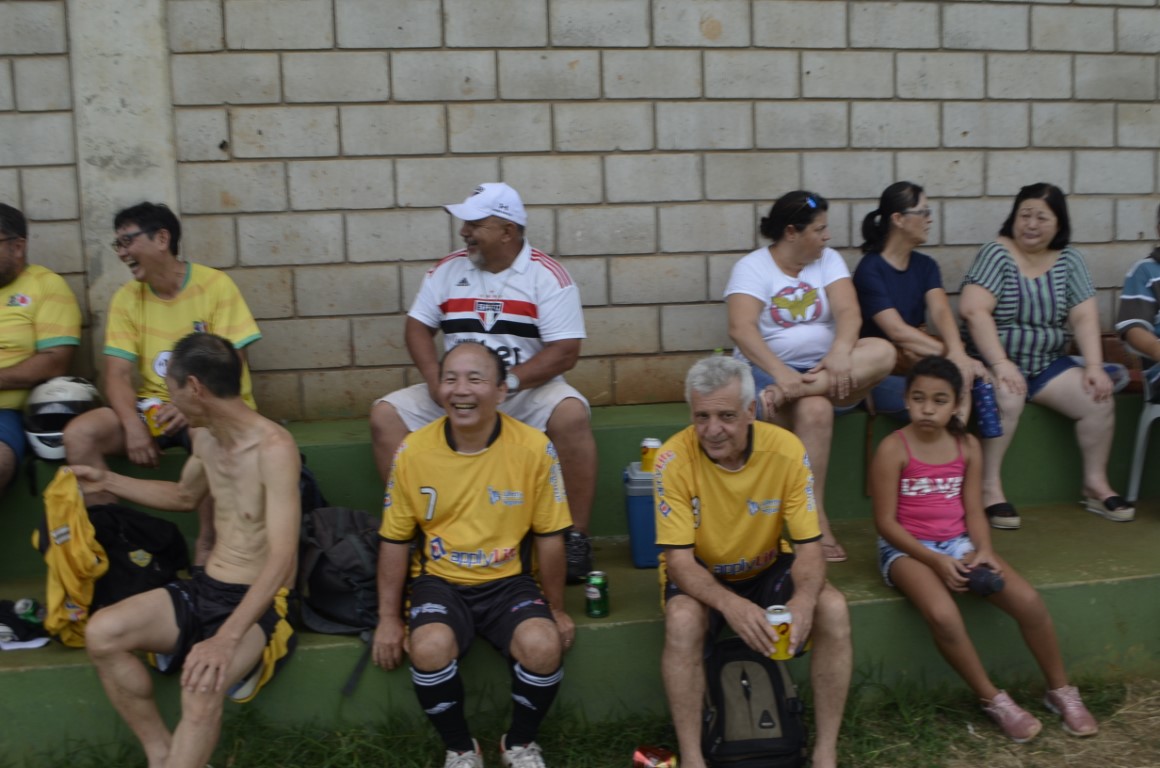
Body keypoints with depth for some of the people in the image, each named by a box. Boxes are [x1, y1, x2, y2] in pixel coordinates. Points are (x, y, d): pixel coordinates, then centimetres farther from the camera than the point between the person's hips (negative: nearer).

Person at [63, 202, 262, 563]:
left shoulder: (216, 285, -7)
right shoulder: (126, 298, 4)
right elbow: (117, 375, -3)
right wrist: (133, 424, -22)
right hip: (153, 405, 4)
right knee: (78, 435, -19)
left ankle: (206, 546, -16)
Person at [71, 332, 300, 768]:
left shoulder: (273, 447, -21)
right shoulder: (204, 436, 5)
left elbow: (281, 559, -28)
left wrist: (226, 639, -36)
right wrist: (108, 482, 24)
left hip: (260, 601, -8)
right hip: (205, 588, 8)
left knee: (202, 686, -35)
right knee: (101, 634, -14)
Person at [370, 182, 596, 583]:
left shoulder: (546, 275, -7)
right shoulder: (448, 269, 7)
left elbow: (565, 351, -13)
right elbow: (418, 325, 8)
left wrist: (508, 381, -23)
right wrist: (434, 377, -11)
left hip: (527, 392, -4)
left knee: (571, 414, -34)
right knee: (385, 414, -14)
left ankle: (576, 536, -20)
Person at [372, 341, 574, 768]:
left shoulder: (533, 448, -10)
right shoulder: (413, 451, -7)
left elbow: (549, 537, 0)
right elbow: (395, 540, 4)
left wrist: (556, 609, 6)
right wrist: (389, 618, 3)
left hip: (510, 581, 0)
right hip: (440, 580, 1)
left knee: (543, 646, -27)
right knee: (429, 649, -30)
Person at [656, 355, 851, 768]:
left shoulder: (786, 450, -20)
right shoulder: (674, 459, -24)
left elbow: (808, 545, -14)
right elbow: (679, 559, -22)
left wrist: (804, 597, -37)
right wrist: (729, 603, -42)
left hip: (768, 568, 2)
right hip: (700, 575, -2)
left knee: (833, 610, -23)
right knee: (683, 621, -33)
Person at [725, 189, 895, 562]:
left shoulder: (828, 260, 9)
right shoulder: (752, 267, -4)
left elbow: (848, 312, -7)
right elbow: (740, 328, -19)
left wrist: (839, 354, -29)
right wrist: (779, 372, -35)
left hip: (823, 369, 5)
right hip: (768, 369, -4)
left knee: (882, 351, -24)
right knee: (815, 410, -36)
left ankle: (788, 394, -37)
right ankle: (815, 518, -28)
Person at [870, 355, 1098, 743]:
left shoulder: (968, 446, 3)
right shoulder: (894, 449, -13)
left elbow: (973, 511, 4)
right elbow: (886, 522, -13)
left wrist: (983, 550, -15)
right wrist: (935, 560, -20)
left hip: (958, 543, 5)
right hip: (908, 549, -5)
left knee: (1029, 602, -12)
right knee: (943, 614, -32)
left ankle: (1061, 691, 13)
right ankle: (993, 700, -8)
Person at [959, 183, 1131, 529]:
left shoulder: (1069, 260, 6)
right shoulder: (996, 254, -9)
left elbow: (1084, 316, -1)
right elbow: (973, 310, -21)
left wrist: (1094, 366, -15)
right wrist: (1001, 364, -29)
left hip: (1048, 364, 5)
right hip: (996, 362, -5)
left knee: (1100, 401, -14)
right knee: (1008, 399, -34)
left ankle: (1095, 484, 6)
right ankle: (989, 488, -21)